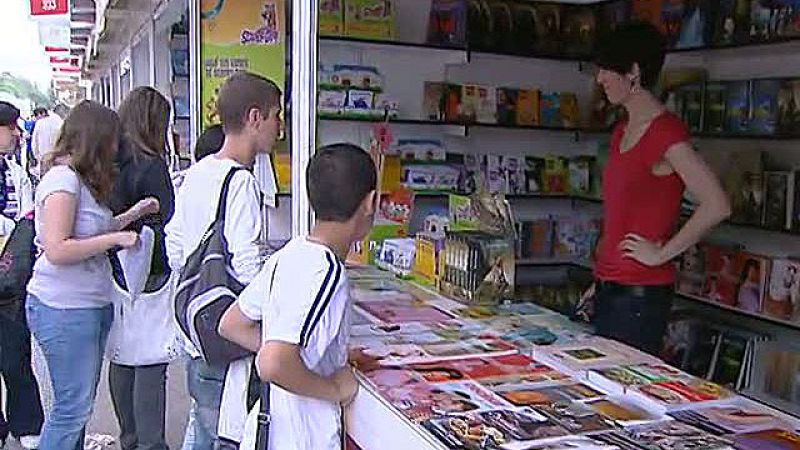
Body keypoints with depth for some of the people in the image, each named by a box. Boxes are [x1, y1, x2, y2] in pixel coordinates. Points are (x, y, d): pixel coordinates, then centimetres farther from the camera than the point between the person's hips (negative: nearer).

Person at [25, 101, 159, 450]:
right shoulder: (62, 178, -16)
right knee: (73, 405, 0)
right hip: (63, 308, -10)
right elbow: (57, 250, -22)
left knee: (80, 402, 18)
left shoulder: (81, 179, 12)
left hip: (92, 304, 10)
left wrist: (132, 215, 13)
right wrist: (116, 239, -18)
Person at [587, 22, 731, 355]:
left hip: (641, 294, -8)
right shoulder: (621, 132, 13)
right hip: (610, 288, 8)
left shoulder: (666, 132, -14)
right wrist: (601, 281, 17)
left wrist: (661, 253, -15)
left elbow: (717, 206, -23)